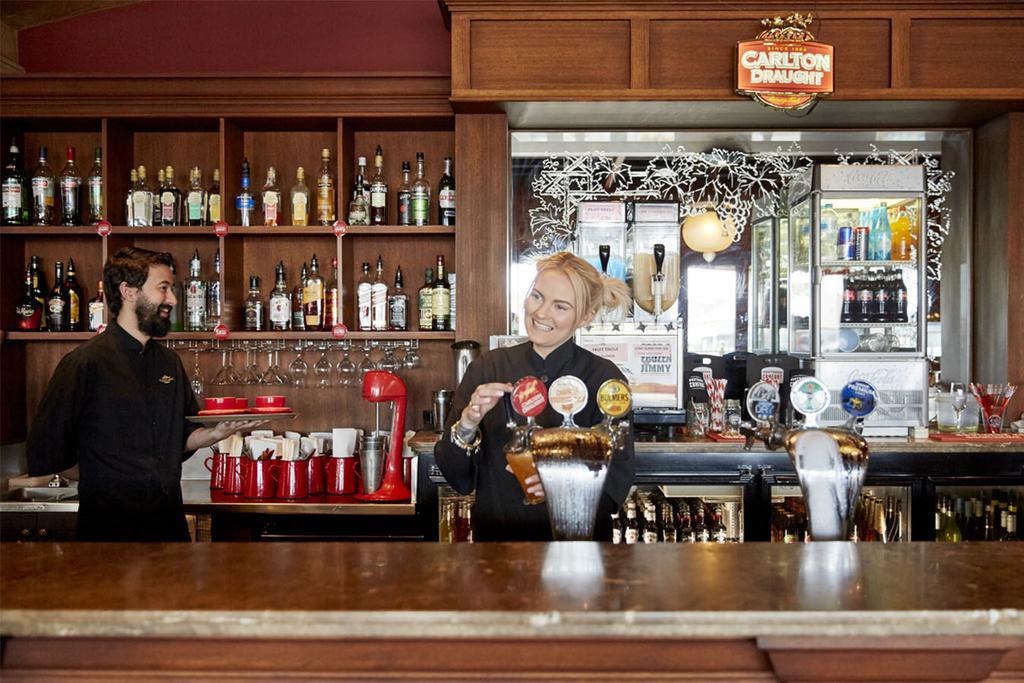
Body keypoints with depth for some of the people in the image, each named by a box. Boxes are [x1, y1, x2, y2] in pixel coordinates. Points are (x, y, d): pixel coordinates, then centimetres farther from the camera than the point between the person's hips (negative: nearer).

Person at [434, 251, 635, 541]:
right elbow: (455, 476, 2)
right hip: (496, 537, 2)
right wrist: (467, 424, -16)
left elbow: (618, 479, -4)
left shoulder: (604, 378, -2)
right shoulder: (487, 368, 3)